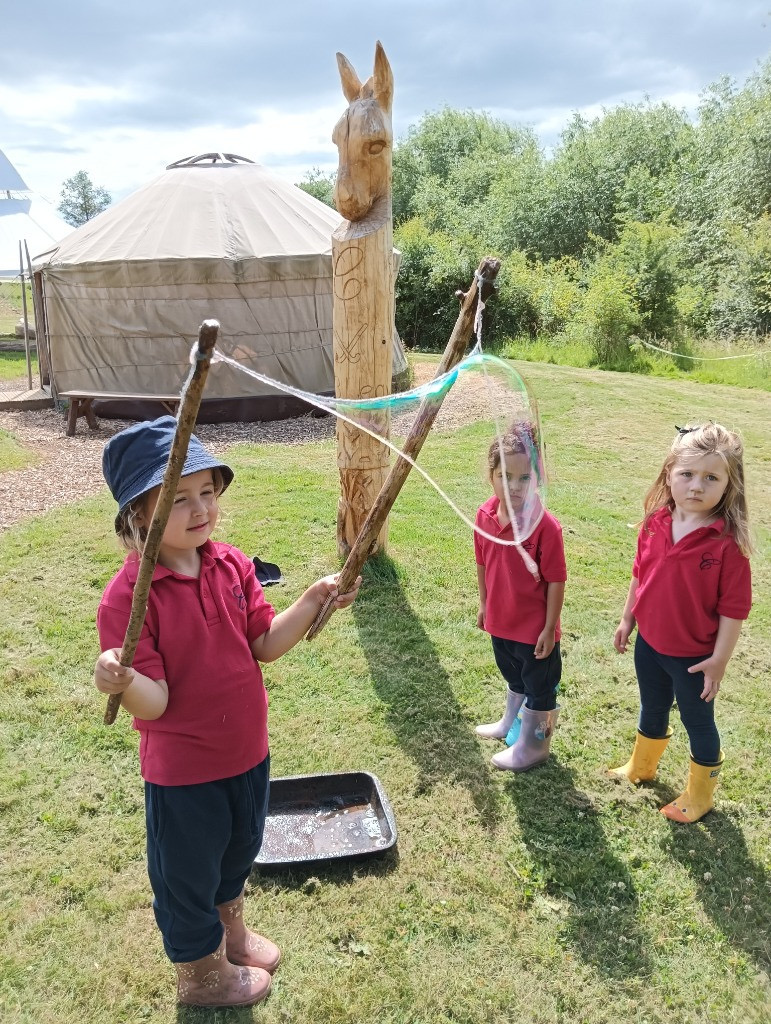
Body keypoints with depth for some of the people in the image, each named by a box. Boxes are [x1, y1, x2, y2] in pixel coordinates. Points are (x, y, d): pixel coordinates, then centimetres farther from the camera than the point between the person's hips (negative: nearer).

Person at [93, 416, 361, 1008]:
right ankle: (201, 975, 47)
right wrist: (124, 681, -48)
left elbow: (266, 644, -3)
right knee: (189, 874, 18)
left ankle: (231, 932, 60)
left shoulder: (232, 565, -7)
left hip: (248, 752, 6)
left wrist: (314, 600, -15)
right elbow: (154, 703, -26)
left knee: (237, 854, 30)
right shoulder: (129, 596, -25)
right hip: (183, 771, -6)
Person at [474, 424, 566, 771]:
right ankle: (511, 723, 54)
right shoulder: (484, 516, -9)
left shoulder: (545, 527, -27)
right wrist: (484, 605, 12)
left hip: (534, 628, -6)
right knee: (515, 679, 31)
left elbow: (556, 582, -20)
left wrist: (549, 629, -16)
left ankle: (532, 746, 35)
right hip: (501, 621, 6)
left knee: (539, 689, 16)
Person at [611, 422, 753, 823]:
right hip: (649, 643, 5)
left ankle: (699, 795, 40)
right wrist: (627, 620, 11)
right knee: (652, 710, 27)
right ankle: (641, 767, 53)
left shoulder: (728, 542, -26)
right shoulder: (654, 523, -11)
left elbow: (734, 608, -19)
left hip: (694, 655, -5)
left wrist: (719, 661, -15)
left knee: (698, 722, 17)